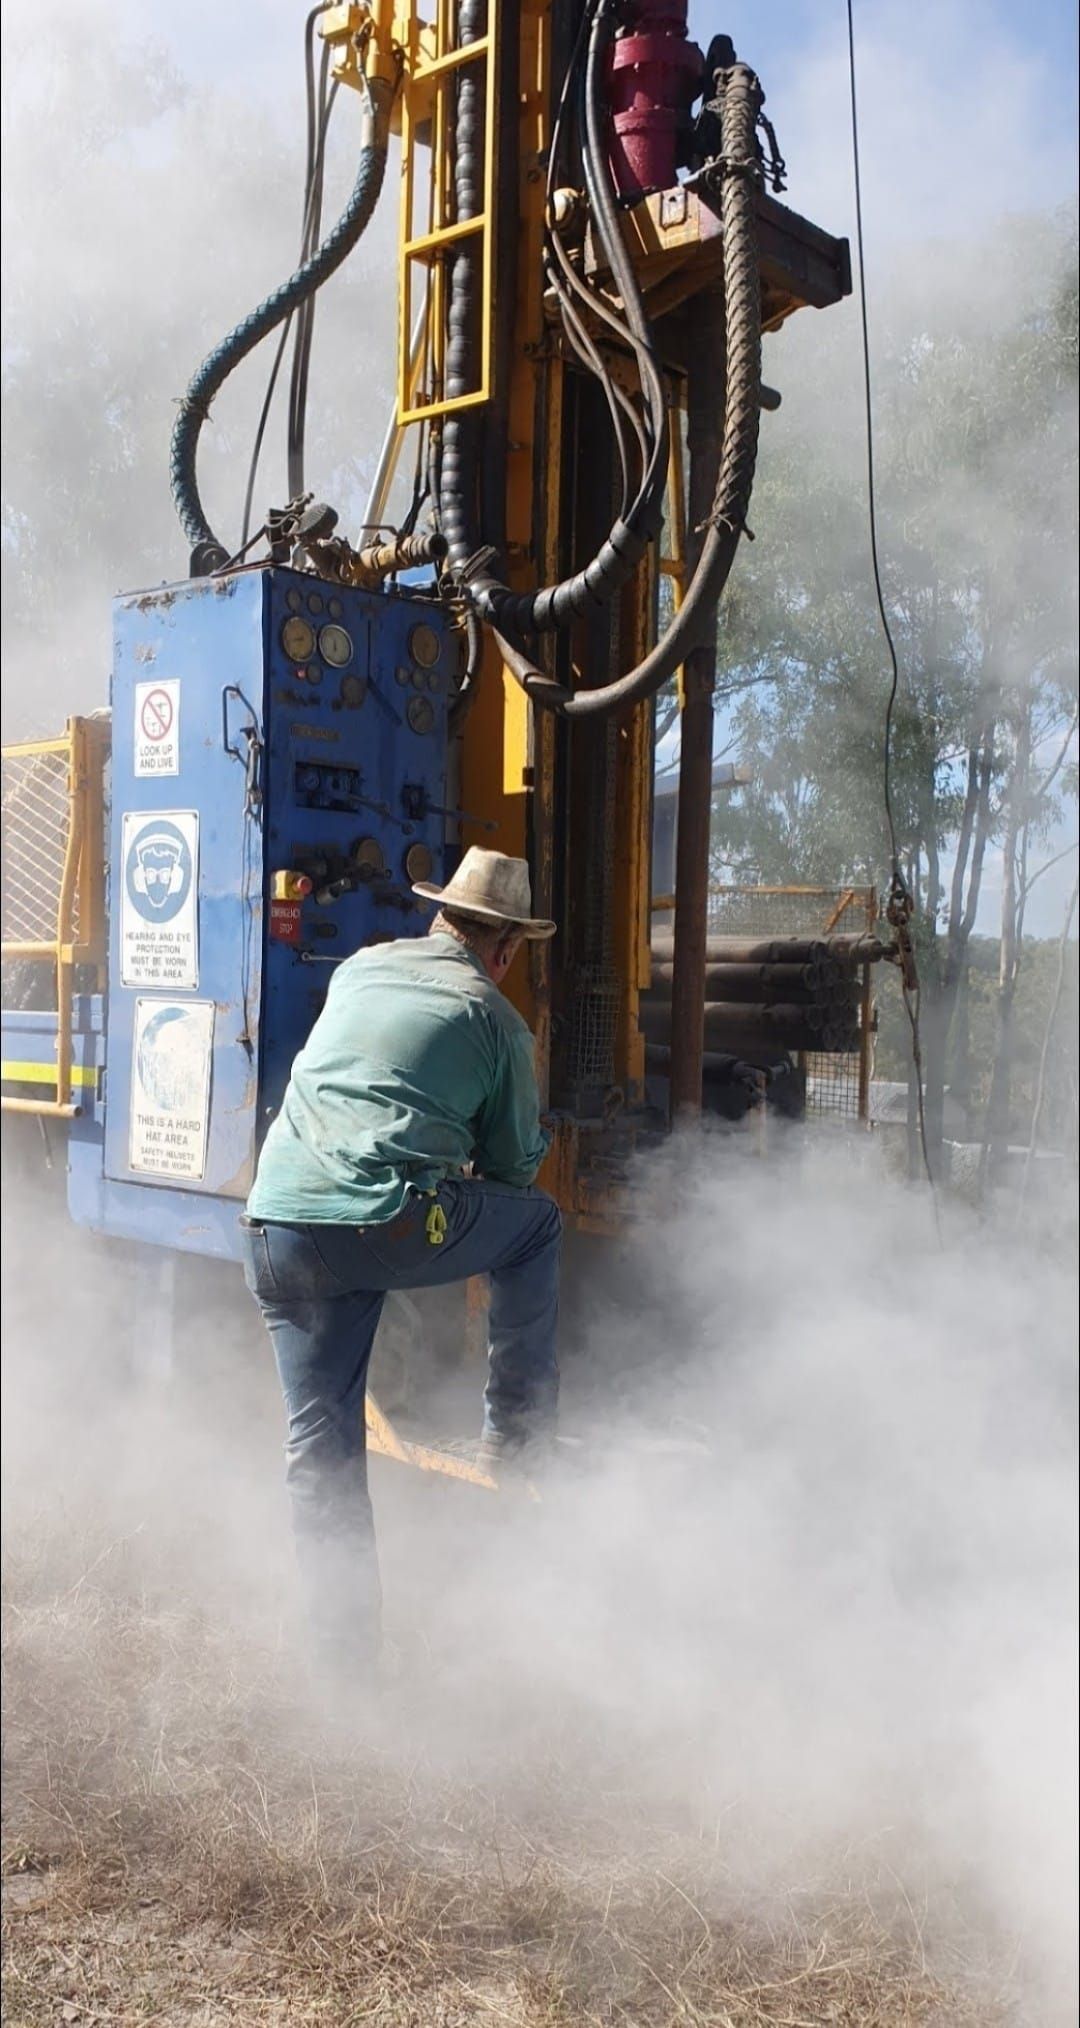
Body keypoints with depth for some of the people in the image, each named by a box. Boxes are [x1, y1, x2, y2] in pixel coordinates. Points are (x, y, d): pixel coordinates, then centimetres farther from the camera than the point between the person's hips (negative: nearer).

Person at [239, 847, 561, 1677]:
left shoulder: (358, 969, 18)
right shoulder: (498, 1022, 7)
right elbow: (514, 1166, 14)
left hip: (278, 1226, 5)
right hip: (387, 1228, -4)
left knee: (321, 1445, 15)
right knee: (537, 1222, 23)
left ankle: (347, 1647, 22)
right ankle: (517, 1419, 29)